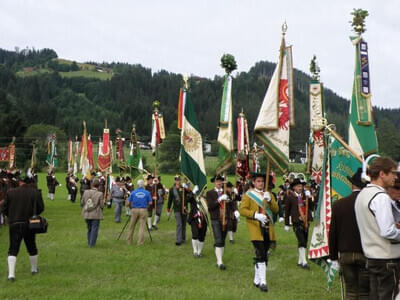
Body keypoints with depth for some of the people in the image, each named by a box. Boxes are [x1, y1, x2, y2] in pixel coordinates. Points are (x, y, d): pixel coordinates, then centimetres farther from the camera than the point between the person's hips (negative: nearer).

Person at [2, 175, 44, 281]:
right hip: (29, 224, 0)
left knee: (13, 249, 3)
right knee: (32, 248, 17)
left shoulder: (10, 192, -2)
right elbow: (41, 208, -2)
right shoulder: (35, 193, -5)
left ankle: (11, 274, -8)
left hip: (14, 224, 0)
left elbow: (4, 209, 2)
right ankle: (34, 269, 32)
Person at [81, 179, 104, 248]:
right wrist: (103, 202, 10)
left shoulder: (86, 192, -4)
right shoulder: (100, 194, -14)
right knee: (94, 229, 6)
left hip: (86, 214, 4)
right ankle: (92, 244, 6)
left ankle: (89, 243, 31)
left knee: (89, 229, 21)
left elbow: (82, 203, 2)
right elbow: (102, 205, -11)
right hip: (96, 215, -4)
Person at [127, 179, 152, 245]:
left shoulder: (133, 192, 2)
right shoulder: (147, 193, 1)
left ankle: (129, 241, 20)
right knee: (142, 226, 2)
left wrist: (131, 207, 23)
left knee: (132, 226, 12)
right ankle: (140, 242, -2)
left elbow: (129, 202, 3)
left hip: (134, 210, 1)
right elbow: (150, 203, -1)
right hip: (143, 210, -1)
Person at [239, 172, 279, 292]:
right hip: (255, 228, -5)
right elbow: (242, 210, -8)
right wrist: (256, 215, -20)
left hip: (267, 228, 5)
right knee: (261, 255, -13)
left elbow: (276, 209, 6)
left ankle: (257, 280, 21)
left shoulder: (268, 194, 16)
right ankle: (262, 281, -11)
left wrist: (269, 200, -11)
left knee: (264, 255, 9)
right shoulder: (248, 194, 2)